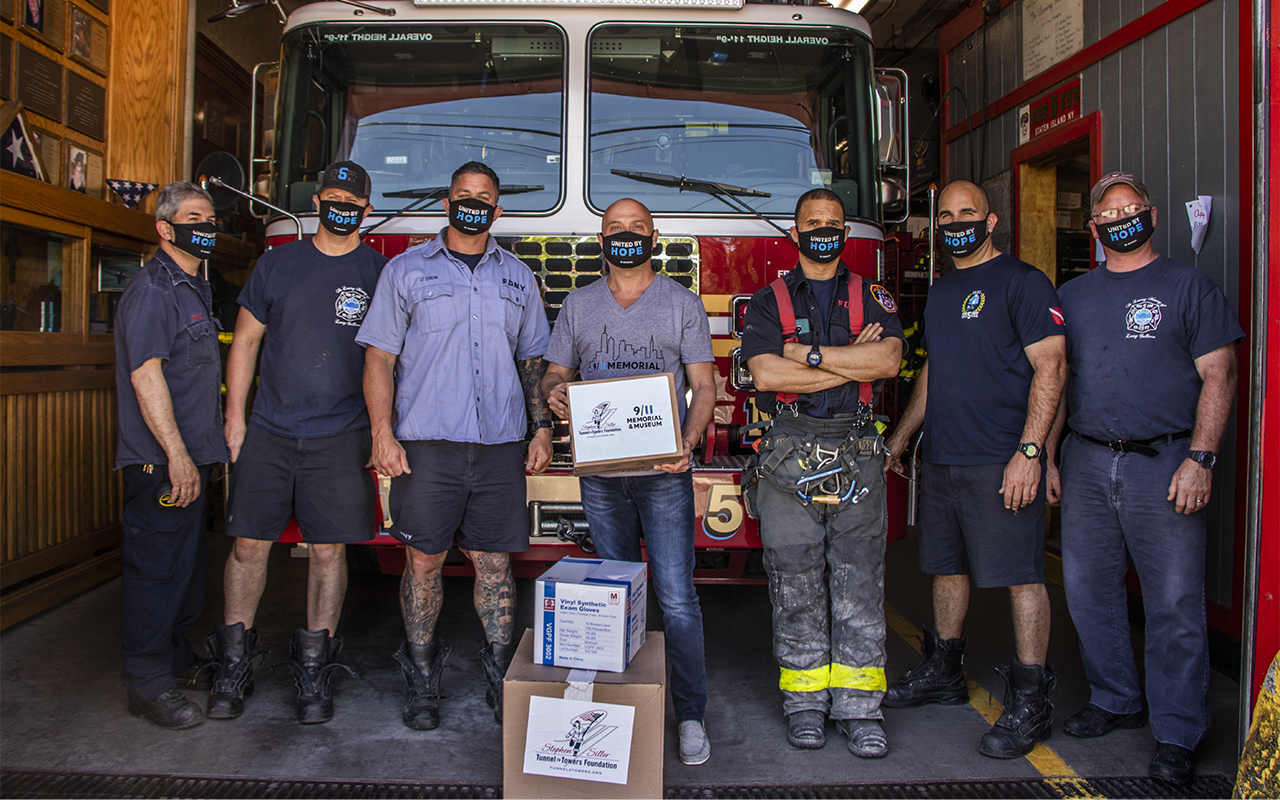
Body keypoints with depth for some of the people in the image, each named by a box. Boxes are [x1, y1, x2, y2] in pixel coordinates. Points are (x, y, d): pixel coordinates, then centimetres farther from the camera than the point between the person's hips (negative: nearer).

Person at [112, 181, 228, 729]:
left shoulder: (193, 289, 18)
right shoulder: (152, 289, -12)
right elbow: (145, 374, -21)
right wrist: (176, 454, -25)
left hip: (189, 456, 10)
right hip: (160, 461, -10)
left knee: (187, 560, 18)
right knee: (155, 565, -3)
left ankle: (175, 652, 33)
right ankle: (148, 684, 6)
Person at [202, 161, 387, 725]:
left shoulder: (380, 272, 5)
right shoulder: (277, 263, 8)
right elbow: (246, 341, 10)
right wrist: (234, 418, 5)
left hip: (340, 438, -1)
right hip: (268, 431, 1)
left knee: (328, 551, 2)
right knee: (249, 545, 3)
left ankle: (313, 671, 14)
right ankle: (233, 665, 18)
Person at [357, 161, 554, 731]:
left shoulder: (517, 278, 14)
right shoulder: (406, 271, 6)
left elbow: (533, 359, 16)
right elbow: (379, 357, 2)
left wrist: (542, 429, 6)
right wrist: (383, 435, -7)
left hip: (500, 448, 2)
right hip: (426, 445, -2)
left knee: (494, 562, 6)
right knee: (424, 561, 4)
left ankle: (500, 677, 17)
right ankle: (422, 679, 18)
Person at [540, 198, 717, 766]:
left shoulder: (683, 303, 5)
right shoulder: (578, 305, 11)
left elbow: (703, 385, 1)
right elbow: (555, 373, 12)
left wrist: (688, 442, -17)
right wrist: (554, 392, -13)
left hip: (664, 471, -2)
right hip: (600, 471, 3)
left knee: (676, 597, -5)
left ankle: (690, 714, 7)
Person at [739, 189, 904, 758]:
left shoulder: (873, 299, 11)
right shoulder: (767, 303, 7)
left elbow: (887, 359, -8)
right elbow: (766, 374, -10)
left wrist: (808, 353, -10)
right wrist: (852, 362, -7)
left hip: (856, 460, 1)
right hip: (789, 460, -1)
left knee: (859, 585, 4)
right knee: (795, 584, 5)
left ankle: (859, 708, 13)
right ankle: (805, 701, 17)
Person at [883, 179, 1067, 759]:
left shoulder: (1021, 282, -5)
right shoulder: (940, 291, 18)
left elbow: (1050, 368, -12)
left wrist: (1029, 453, -20)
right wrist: (900, 438, 22)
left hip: (1001, 463, -7)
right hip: (941, 460, 8)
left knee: (1020, 576, -2)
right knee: (947, 567, 15)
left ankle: (1030, 701, 6)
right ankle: (943, 673, 28)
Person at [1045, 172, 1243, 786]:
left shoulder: (1188, 286, 3)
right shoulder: (1072, 295, 14)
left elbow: (1219, 376, -3)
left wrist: (1200, 459, -13)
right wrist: (1045, 456, 9)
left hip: (1163, 464, -4)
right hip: (1085, 464, 4)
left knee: (1174, 605, -2)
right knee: (1088, 591, 11)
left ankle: (1176, 736, 10)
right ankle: (1115, 701, 28)